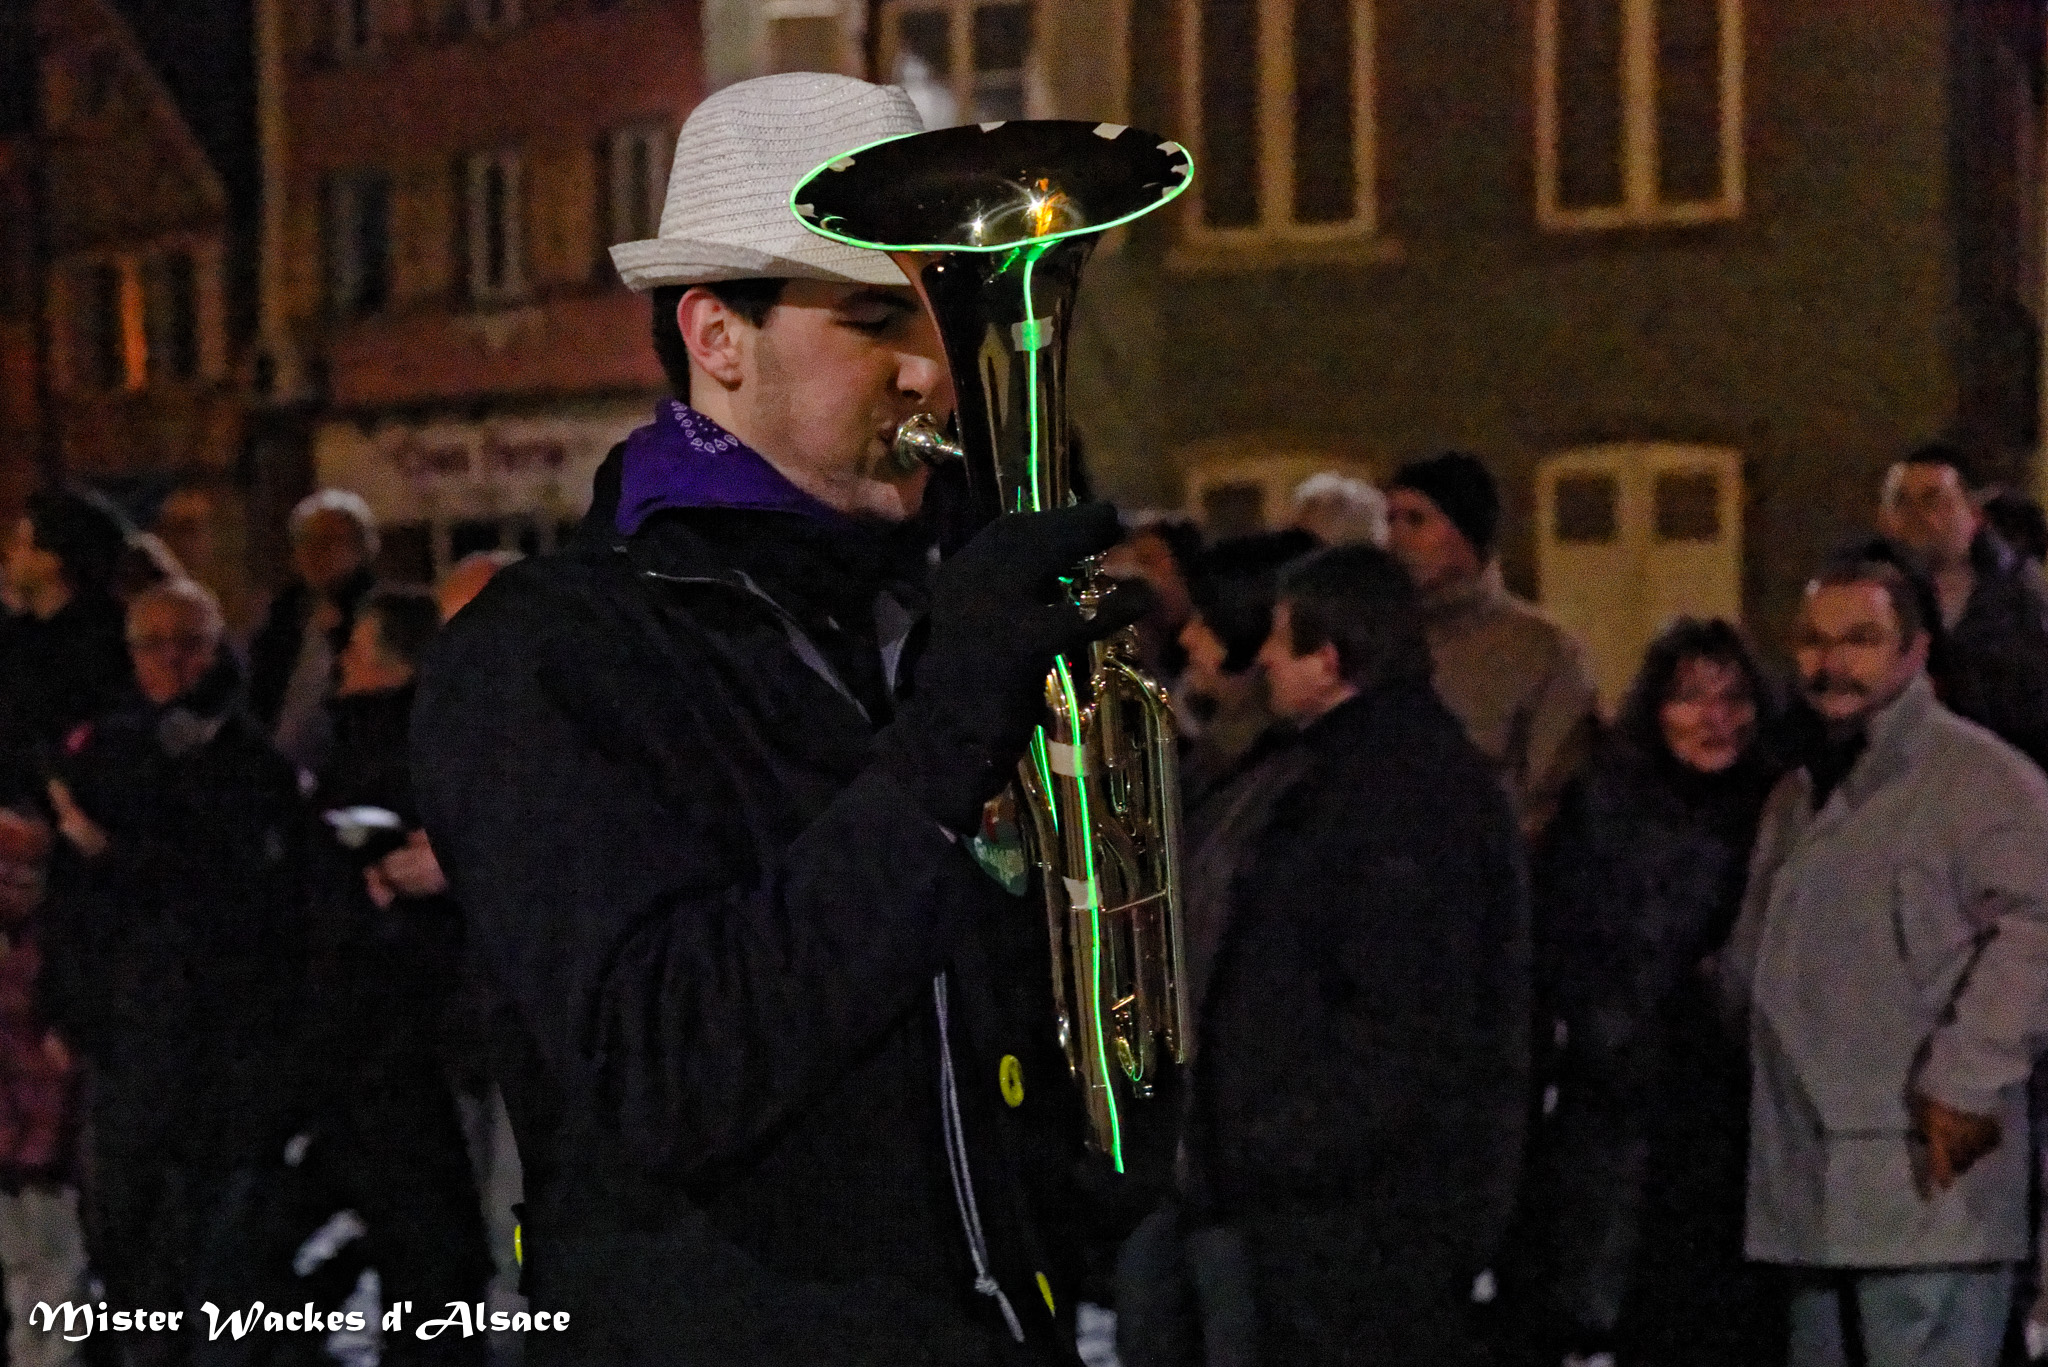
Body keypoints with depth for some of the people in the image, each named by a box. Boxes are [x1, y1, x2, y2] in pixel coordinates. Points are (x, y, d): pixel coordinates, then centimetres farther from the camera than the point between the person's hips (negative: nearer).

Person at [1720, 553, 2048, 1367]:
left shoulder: (1977, 775, -6)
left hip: (1925, 1182, -9)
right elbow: (1755, 962, 32)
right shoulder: (1796, 796, 22)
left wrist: (1968, 1079, -23)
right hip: (1813, 1192, 9)